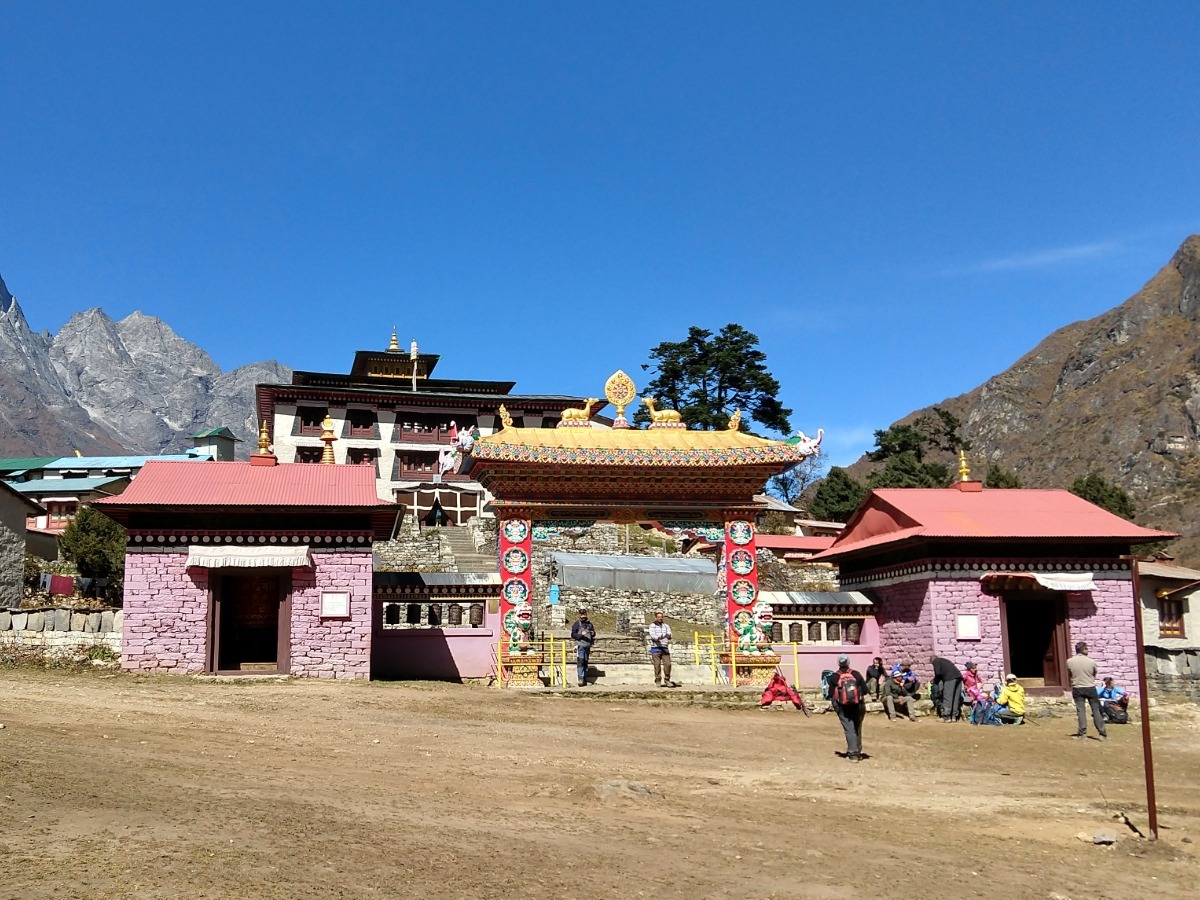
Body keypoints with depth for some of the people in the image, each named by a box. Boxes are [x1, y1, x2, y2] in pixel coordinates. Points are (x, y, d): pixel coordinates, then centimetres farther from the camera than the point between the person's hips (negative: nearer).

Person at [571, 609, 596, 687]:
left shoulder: (589, 624, 14)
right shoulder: (577, 623, 1)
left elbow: (593, 633, 25)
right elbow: (573, 634, -4)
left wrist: (593, 633, 1)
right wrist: (581, 634, -19)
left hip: (587, 646, 5)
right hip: (580, 645, -5)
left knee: (585, 662, 10)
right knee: (580, 661, -14)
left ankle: (585, 679, 17)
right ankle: (581, 679, -18)